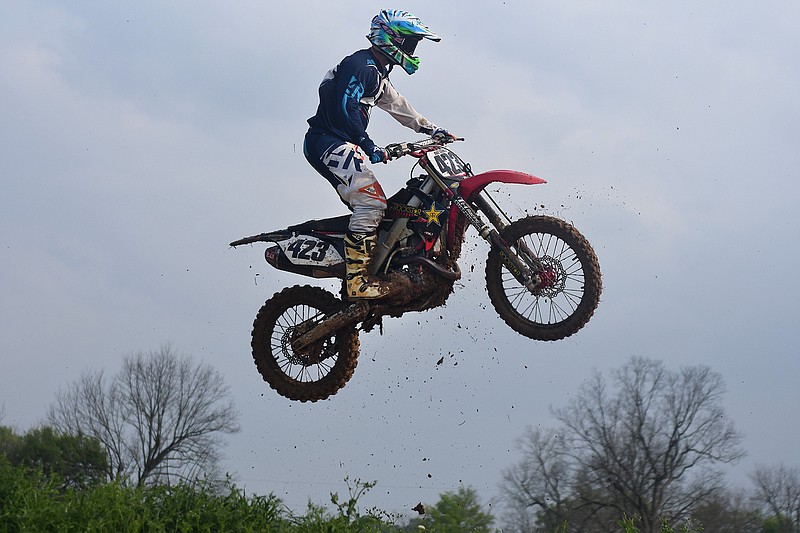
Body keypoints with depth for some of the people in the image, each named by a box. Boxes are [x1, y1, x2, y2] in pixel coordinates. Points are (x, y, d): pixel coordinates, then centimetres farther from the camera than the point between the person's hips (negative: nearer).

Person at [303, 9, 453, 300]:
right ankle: (358, 279, -25)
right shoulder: (360, 65, -12)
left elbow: (397, 105, 35)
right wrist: (368, 146, -26)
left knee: (367, 208, 11)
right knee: (372, 202, -20)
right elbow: (345, 107, -23)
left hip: (342, 144, 11)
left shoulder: (377, 73, 21)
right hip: (329, 141, -11)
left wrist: (429, 128, 35)